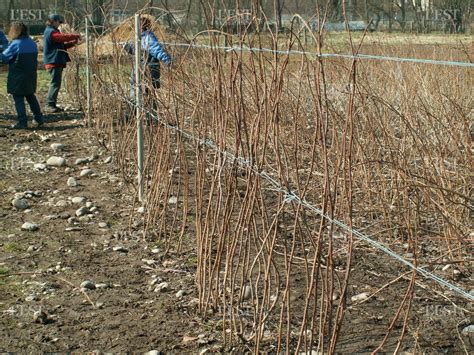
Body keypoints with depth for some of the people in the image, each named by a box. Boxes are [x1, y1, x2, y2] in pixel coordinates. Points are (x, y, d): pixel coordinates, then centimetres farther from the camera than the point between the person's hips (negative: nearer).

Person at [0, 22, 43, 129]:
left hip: (18, 78, -6)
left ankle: (22, 122, 0)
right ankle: (39, 118, 20)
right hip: (31, 76, 6)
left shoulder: (15, 44, -15)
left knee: (18, 98, 1)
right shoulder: (32, 43, 4)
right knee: (30, 96, 20)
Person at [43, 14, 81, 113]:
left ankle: (52, 105, 14)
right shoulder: (51, 32, -11)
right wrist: (76, 36, -12)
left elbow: (62, 45, 23)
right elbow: (63, 37, -23)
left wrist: (73, 42, 11)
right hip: (54, 62, -11)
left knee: (56, 84, 11)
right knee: (55, 83, -12)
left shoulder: (52, 31, 23)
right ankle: (49, 105, -12)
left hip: (57, 62, 11)